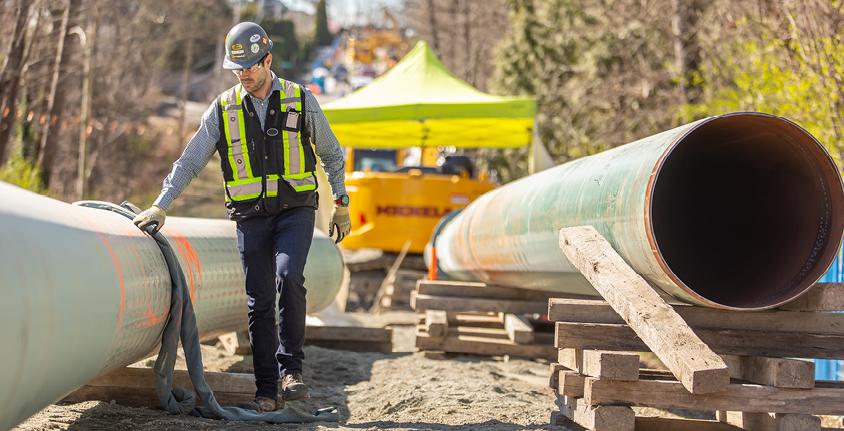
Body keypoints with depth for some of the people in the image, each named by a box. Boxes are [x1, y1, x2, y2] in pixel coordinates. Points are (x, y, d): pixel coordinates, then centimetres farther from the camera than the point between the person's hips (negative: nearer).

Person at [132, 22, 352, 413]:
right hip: (251, 216, 2)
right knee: (259, 303, 0)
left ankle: (290, 370, -12)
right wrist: (160, 207, -10)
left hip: (296, 208, -1)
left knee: (288, 278, -25)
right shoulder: (223, 109, 0)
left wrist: (341, 204, 11)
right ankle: (267, 393, 7)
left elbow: (330, 153, 10)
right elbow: (189, 162, 0)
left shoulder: (300, 100, -1)